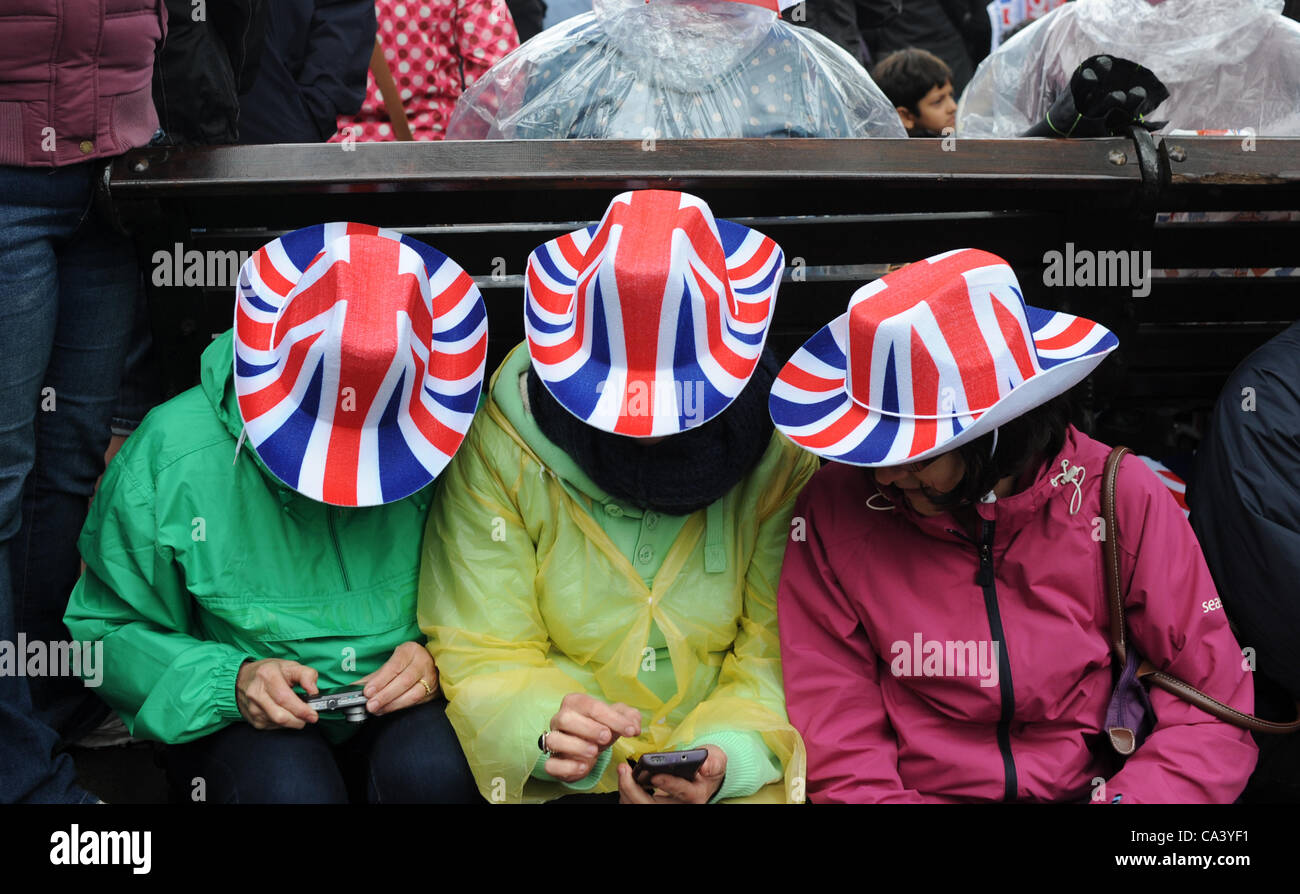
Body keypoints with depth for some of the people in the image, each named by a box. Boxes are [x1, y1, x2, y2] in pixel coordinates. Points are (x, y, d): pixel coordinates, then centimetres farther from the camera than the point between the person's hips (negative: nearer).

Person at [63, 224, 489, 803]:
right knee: (290, 783, -33)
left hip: (404, 710, 1)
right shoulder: (172, 455, -12)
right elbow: (110, 632, -3)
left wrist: (441, 659, -17)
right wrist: (230, 683, -19)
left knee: (432, 766, -32)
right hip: (245, 725, 0)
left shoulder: (454, 442, -11)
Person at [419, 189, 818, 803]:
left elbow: (781, 652, -3)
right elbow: (482, 656, -5)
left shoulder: (781, 450, -5)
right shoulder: (502, 446, -7)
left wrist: (725, 755, -22)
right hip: (558, 776, 0)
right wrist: (547, 731, -25)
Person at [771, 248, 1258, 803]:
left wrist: (1126, 797, -22)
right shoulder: (834, 511, -9)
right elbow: (841, 755, -7)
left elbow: (1212, 708, -6)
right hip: (914, 793, -2)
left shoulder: (1120, 500, -7)